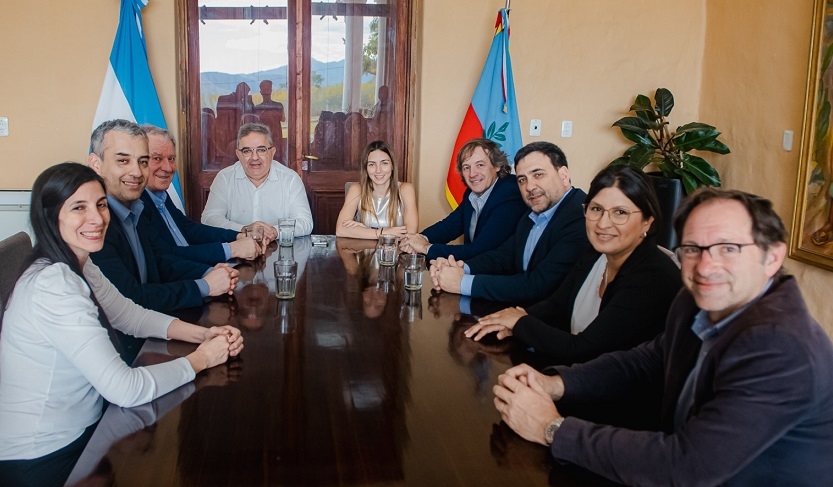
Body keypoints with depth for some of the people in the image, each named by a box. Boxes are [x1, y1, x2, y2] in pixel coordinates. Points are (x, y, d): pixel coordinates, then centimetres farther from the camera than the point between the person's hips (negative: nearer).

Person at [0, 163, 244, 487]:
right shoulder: (51, 286, -29)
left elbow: (131, 315, 8)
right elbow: (124, 389, -30)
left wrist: (203, 334, -7)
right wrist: (200, 359, -17)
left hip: (79, 431, 8)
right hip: (41, 460, -8)